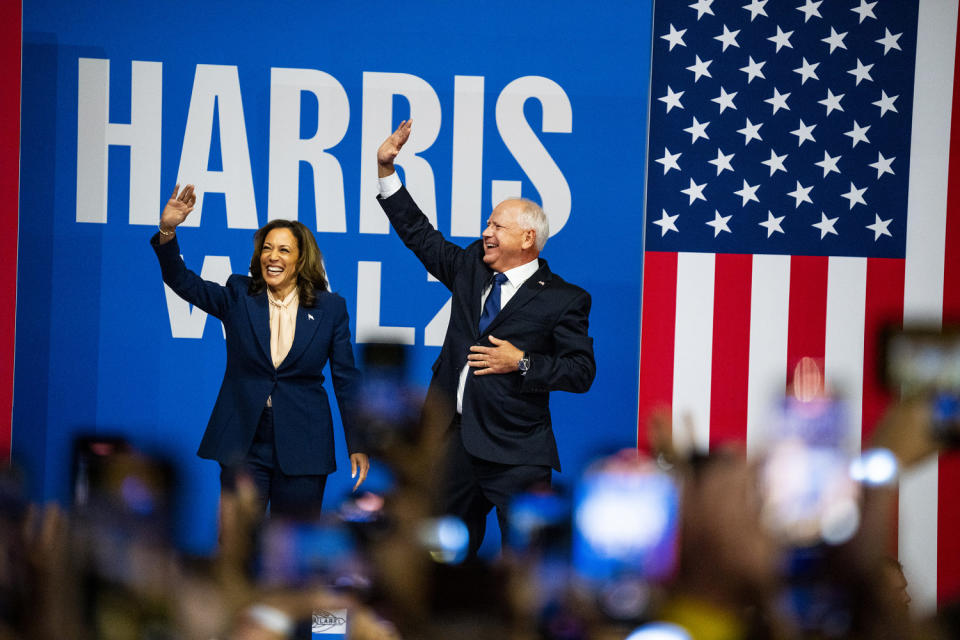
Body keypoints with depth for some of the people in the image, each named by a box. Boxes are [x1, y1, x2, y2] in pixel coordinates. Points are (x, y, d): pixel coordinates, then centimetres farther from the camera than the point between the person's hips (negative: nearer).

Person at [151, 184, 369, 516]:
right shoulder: (239, 296, 4)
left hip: (302, 449, 0)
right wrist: (168, 230, -25)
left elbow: (346, 380, 5)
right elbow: (182, 280, -7)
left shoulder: (330, 308, 2)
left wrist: (358, 446, 3)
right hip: (243, 447, 1)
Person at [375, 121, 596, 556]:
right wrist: (386, 171, 14)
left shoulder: (564, 300, -4)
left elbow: (581, 371, -7)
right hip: (454, 440, 6)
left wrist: (522, 363, -16)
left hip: (515, 453, -6)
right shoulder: (469, 268, 12)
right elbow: (420, 235, 19)